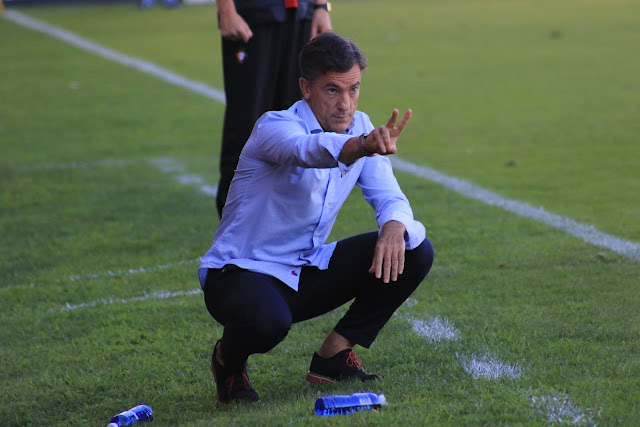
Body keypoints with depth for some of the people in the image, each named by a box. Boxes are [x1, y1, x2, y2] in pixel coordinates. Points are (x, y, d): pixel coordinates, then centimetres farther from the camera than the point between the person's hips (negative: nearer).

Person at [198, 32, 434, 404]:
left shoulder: (361, 127, 0)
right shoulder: (276, 127, -21)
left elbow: (391, 198, -1)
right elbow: (310, 150, -45)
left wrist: (394, 227, -27)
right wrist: (365, 146, -67)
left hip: (306, 271, 7)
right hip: (241, 272, -6)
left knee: (414, 252, -9)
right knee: (269, 321, -40)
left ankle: (334, 357, 3)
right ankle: (229, 359, -1)